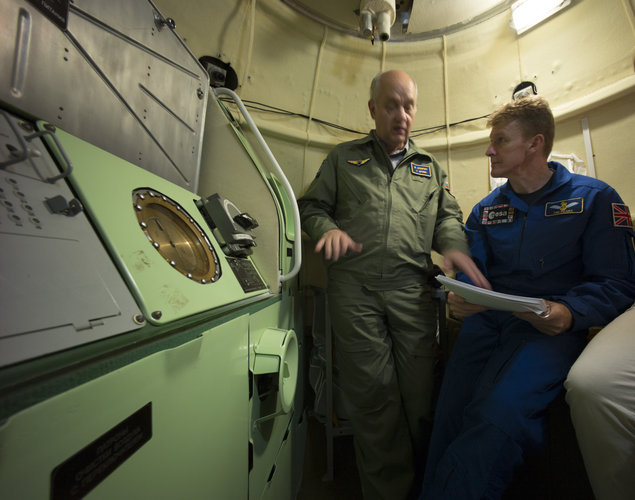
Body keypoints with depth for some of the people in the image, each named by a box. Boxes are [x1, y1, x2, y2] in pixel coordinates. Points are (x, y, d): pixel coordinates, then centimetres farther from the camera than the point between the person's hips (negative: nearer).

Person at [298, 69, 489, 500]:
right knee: (371, 391, 2)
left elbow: (448, 215, 19)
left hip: (412, 287, 2)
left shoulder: (430, 167, 26)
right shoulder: (343, 157, 19)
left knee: (419, 388, 6)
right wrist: (329, 228, -8)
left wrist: (454, 245, -3)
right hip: (354, 286, -1)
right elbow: (312, 205, 14)